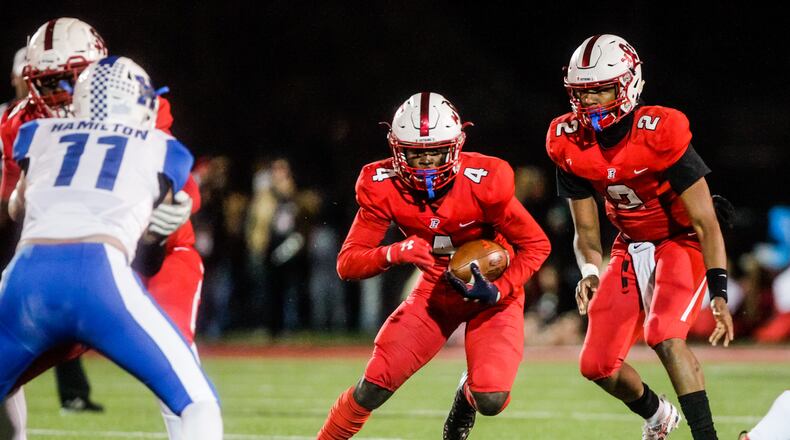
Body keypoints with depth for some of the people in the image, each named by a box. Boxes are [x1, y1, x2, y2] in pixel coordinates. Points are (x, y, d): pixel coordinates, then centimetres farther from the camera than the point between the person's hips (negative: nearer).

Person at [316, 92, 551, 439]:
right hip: (436, 291, 2)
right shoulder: (383, 187, -18)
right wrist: (394, 253, -38)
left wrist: (498, 292, -28)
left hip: (494, 291, -2)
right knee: (373, 388, -8)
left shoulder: (483, 183, -27)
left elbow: (536, 245, -15)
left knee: (491, 400, -20)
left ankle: (468, 393, 18)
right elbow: (347, 263, -19)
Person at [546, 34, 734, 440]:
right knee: (596, 365, 3)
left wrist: (719, 293, -29)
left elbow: (705, 223, -23)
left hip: (683, 243, -6)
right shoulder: (569, 144, -10)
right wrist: (589, 273, -21)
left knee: (665, 337, -31)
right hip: (631, 249, 6)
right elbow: (586, 230, 0)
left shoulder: (660, 135, -26)